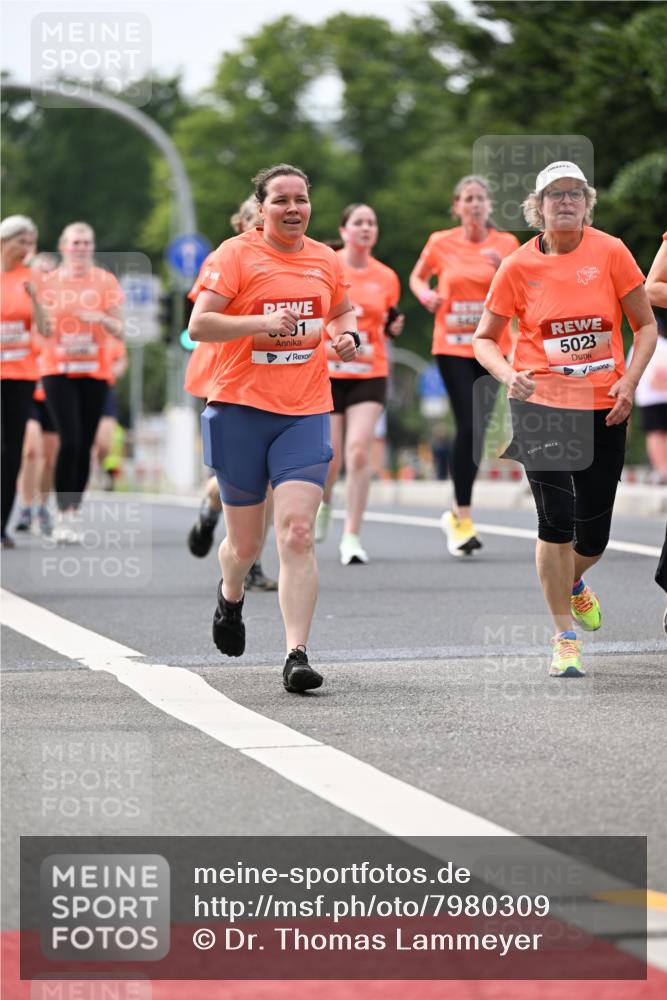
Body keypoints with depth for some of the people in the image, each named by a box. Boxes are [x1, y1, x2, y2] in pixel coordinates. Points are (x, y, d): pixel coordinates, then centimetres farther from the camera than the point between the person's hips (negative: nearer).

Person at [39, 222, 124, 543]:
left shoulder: (105, 282, 6)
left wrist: (102, 318, -15)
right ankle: (63, 516, -13)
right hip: (57, 370, -1)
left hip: (94, 372, 1)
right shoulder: (49, 282, 6)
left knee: (84, 446, 2)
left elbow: (119, 331, 5)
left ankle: (74, 516, 13)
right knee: (69, 441, -16)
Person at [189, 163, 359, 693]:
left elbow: (343, 312, 28)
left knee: (297, 534, -14)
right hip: (240, 409, -2)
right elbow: (198, 324, -11)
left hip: (306, 413, 2)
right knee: (246, 543, 8)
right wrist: (260, 321, -24)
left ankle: (297, 654, -14)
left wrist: (347, 336, 6)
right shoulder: (236, 254, -4)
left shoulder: (325, 259, 10)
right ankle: (231, 595, 44)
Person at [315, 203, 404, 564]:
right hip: (327, 372, -1)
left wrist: (395, 326, -2)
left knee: (358, 452, -14)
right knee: (329, 459, 0)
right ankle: (323, 500, 37)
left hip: (369, 375, 1)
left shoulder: (386, 277, 5)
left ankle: (351, 537, -8)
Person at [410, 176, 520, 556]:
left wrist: (505, 270, -13)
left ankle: (459, 513, 22)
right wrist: (426, 295, -5)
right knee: (469, 427, -13)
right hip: (452, 346, -2)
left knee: (477, 429, 4)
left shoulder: (506, 244, 3)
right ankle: (464, 518, -8)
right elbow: (417, 277, 17)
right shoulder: (441, 243, 1)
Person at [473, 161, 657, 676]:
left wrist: (628, 382, -9)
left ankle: (572, 584, 40)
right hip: (541, 404, -1)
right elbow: (485, 338, 6)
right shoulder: (519, 266, -3)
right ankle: (566, 636, 3)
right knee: (557, 519, -11)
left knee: (593, 533, 4)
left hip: (603, 408, 1)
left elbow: (647, 326, 4)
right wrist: (509, 375, -14)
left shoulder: (611, 252, -2)